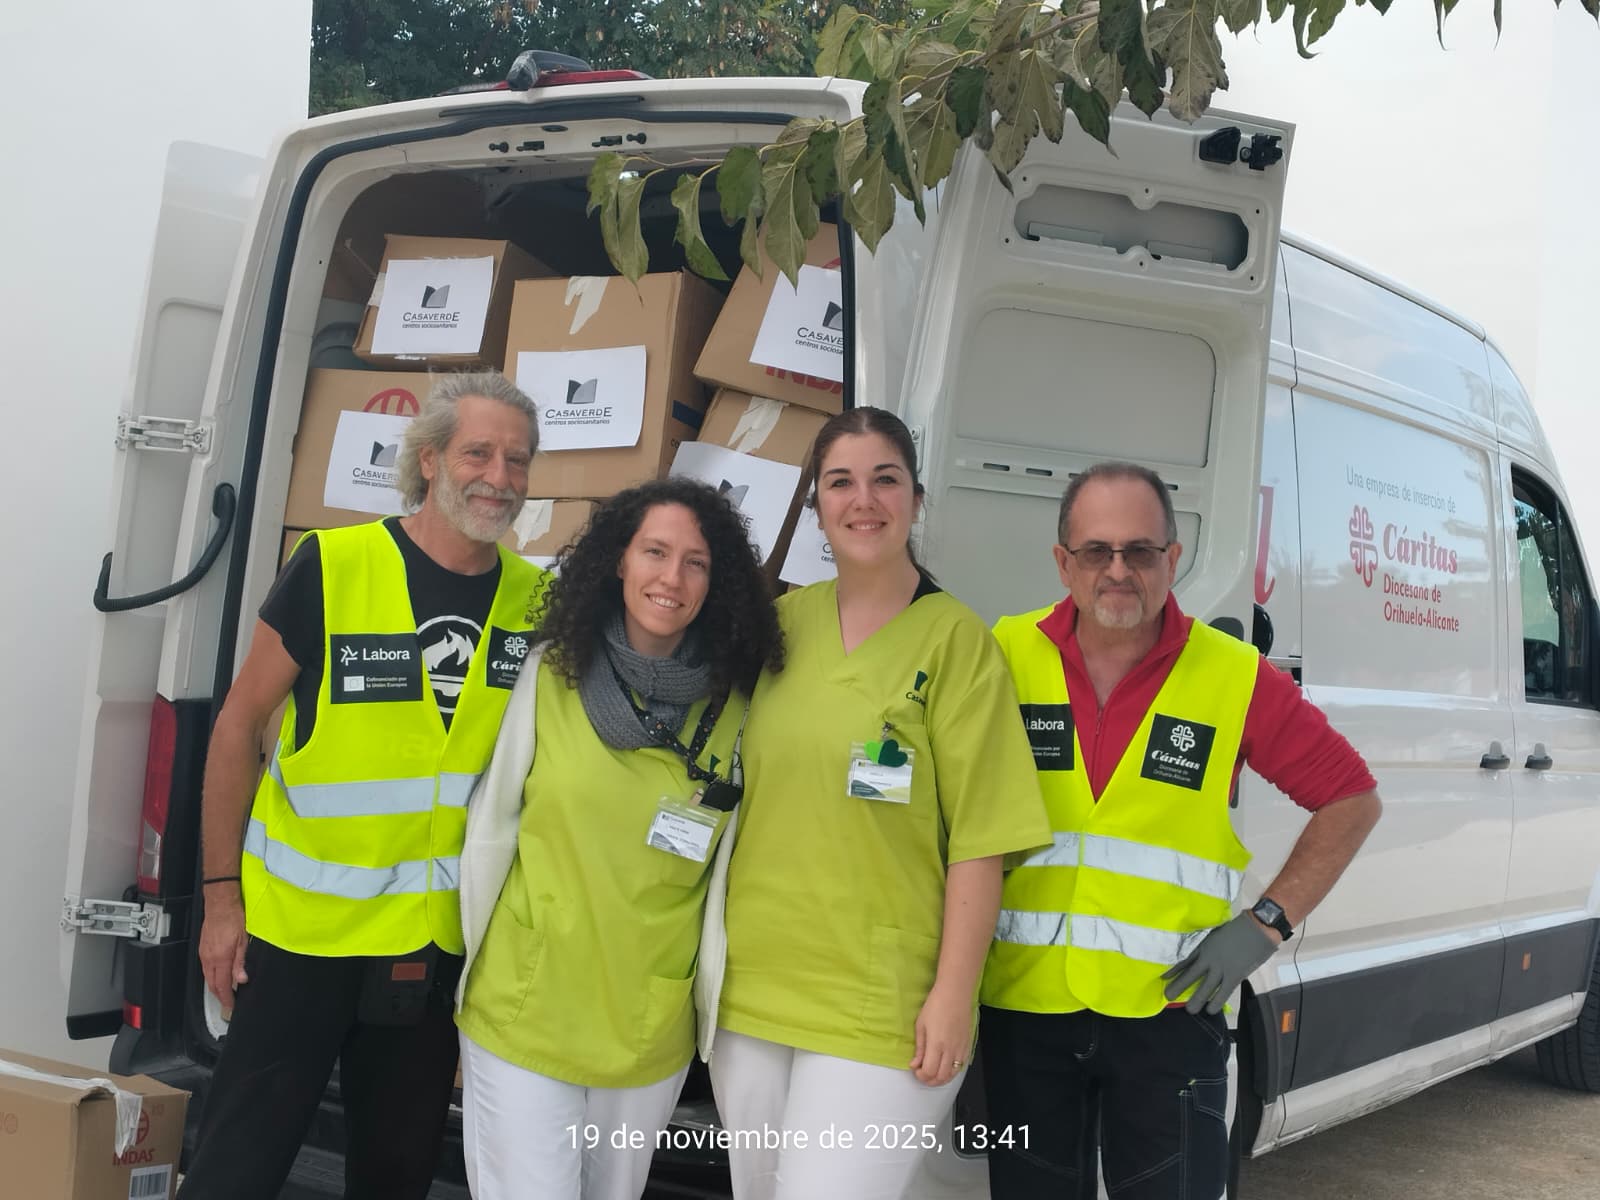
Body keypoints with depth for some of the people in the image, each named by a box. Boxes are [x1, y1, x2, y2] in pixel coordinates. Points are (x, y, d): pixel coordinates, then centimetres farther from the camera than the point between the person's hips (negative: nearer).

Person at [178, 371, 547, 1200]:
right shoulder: (332, 567, -12)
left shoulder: (539, 601, -3)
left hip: (442, 939, 4)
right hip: (300, 923, -3)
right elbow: (240, 725, -5)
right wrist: (223, 895, -6)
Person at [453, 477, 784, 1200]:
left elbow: (732, 868, 6)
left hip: (651, 1033, 2)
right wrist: (467, 982, 3)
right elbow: (490, 831, 0)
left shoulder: (733, 706, -3)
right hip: (522, 1015, -2)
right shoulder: (549, 676, -6)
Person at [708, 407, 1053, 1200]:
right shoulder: (783, 621, 6)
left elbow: (978, 841, -9)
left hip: (879, 1008, -5)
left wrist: (952, 995, -12)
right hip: (747, 986, 5)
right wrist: (716, 947, 13)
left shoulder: (955, 639, -7)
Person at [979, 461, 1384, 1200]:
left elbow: (1351, 797, 4)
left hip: (1168, 1008, -1)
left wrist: (1267, 925, -3)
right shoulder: (1005, 655, -2)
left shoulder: (1235, 676, -4)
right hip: (1023, 1001, 1)